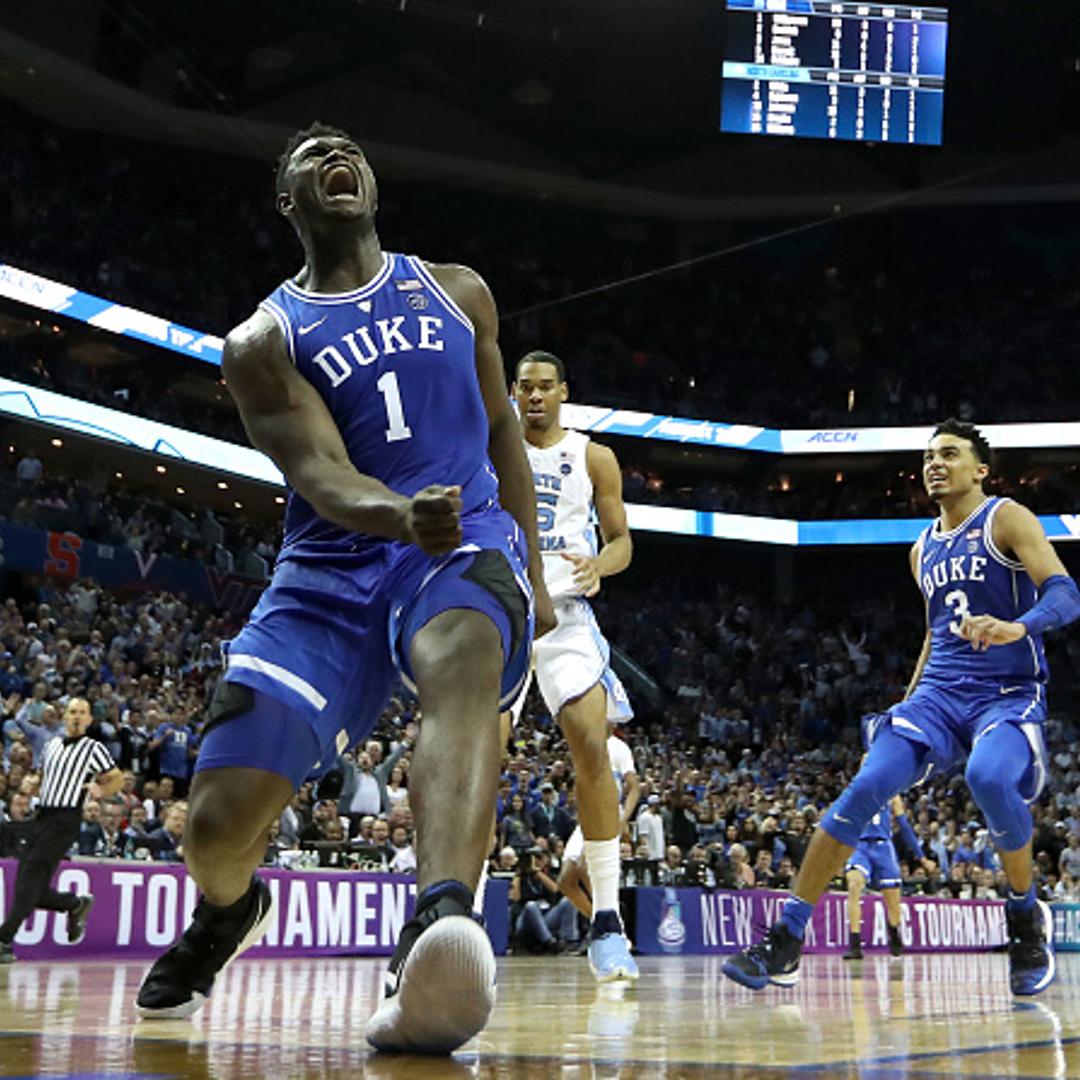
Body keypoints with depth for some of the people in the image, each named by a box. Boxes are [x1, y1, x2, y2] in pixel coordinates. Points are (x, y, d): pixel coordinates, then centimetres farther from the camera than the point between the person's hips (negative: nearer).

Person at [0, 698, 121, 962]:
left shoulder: (93, 749, 1)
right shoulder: (52, 745, 18)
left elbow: (117, 778, 6)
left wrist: (101, 791, -12)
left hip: (65, 821, -6)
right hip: (42, 817, 6)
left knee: (30, 879, -16)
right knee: (34, 892, 2)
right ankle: (77, 905, 29)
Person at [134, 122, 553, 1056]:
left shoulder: (456, 292, 15)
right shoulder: (263, 341, 4)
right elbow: (323, 479, -11)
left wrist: (529, 573, 16)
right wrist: (405, 515, -34)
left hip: (466, 544, 0)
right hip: (332, 569, 0)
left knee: (464, 661, -39)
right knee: (218, 825, -10)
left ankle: (439, 936, -60)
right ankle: (229, 908, 30)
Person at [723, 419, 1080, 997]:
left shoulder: (1006, 519, -2)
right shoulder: (924, 549, 18)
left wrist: (1019, 627, -35)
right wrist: (906, 704, 23)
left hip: (1008, 695, -5)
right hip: (938, 693, 5)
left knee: (989, 779, -36)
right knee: (864, 788, -16)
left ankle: (1027, 916, -8)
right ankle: (786, 939, -15)